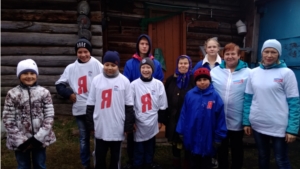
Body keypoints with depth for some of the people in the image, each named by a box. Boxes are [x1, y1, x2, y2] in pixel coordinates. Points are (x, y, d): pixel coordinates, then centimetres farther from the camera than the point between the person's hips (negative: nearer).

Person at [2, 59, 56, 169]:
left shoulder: (44, 92, -2)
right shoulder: (12, 94, -4)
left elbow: (50, 116, -4)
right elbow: (8, 120, -5)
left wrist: (39, 137, -11)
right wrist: (21, 140, -10)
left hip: (40, 139, 1)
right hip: (20, 141, 0)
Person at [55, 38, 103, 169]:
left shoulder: (97, 65, -4)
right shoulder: (71, 68, 6)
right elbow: (59, 84, 11)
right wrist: (69, 93, -3)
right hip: (80, 109, 3)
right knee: (84, 138, 16)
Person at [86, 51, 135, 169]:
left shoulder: (124, 81, -6)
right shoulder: (96, 80, -2)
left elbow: (129, 106, -1)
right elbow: (90, 105, 4)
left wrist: (128, 126, -1)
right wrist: (90, 125, 4)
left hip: (118, 127, -1)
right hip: (100, 127, 1)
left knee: (115, 156, 16)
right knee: (99, 156, 15)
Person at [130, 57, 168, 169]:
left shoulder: (158, 84, -1)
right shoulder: (134, 84, -6)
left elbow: (162, 105, 5)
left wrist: (160, 121, 6)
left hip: (153, 123, 2)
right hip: (139, 123, -1)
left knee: (150, 148, 15)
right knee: (138, 149, 6)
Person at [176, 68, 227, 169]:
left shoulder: (215, 97, -11)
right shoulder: (189, 95, -6)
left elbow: (220, 118, -7)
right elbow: (184, 114, -1)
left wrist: (218, 137, -4)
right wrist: (181, 131, 1)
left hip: (208, 138, -1)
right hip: (192, 136, 2)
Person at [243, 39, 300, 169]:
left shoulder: (286, 73, -7)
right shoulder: (253, 72, 3)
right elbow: (248, 99, 6)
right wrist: (246, 122, 4)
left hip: (279, 127, -3)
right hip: (257, 125, 3)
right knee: (262, 157, 20)